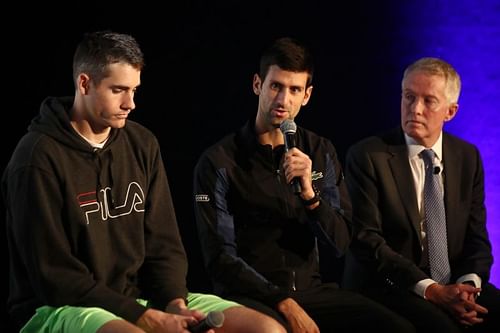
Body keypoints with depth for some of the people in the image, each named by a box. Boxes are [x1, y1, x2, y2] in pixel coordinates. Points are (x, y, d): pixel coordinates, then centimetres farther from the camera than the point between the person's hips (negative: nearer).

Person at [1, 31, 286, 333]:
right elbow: (55, 277, -14)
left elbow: (164, 244, 11)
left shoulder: (142, 144, 7)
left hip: (140, 298, 7)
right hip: (60, 308, -7)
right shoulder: (39, 159, -12)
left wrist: (176, 305, -10)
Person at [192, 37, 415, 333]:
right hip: (251, 296, -5)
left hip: (311, 289, 5)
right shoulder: (218, 162, -4)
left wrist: (310, 193, -15)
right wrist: (284, 304, -17)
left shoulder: (321, 153, 9)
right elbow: (221, 259, -8)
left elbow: (339, 245, 3)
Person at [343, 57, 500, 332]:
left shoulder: (468, 157, 11)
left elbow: (476, 235, 10)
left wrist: (469, 283, -11)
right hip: (387, 287, -5)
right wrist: (431, 290, -19)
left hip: (454, 284, 5)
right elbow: (366, 240, -11)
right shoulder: (367, 156, -4)